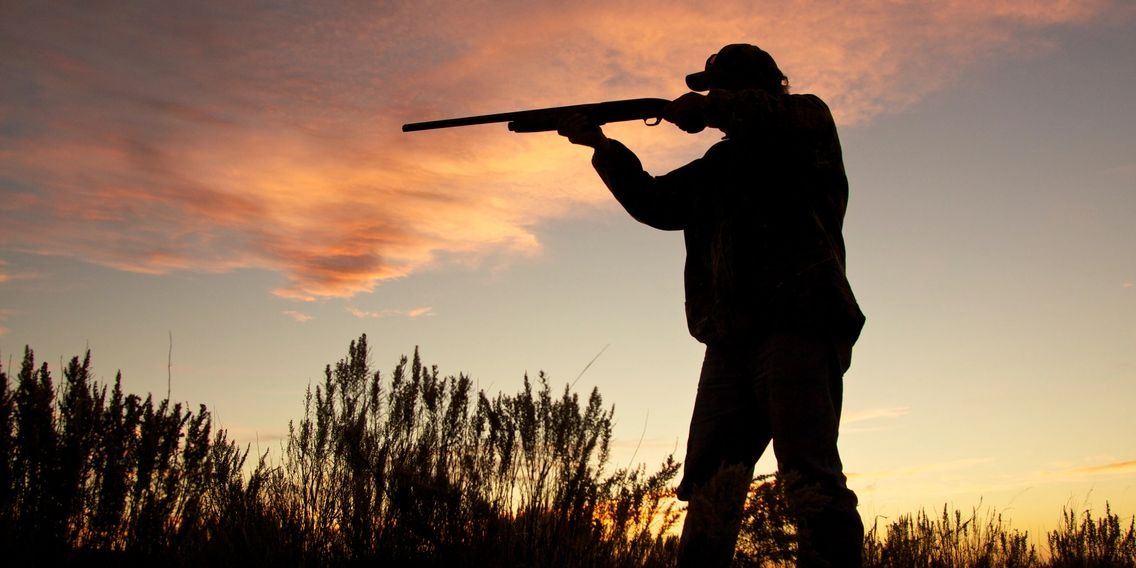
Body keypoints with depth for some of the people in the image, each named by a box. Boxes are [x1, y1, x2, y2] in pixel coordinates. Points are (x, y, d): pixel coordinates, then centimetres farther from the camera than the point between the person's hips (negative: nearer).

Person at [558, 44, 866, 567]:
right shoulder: (721, 164, 31)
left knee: (810, 473, -17)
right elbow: (654, 202, 32)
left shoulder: (808, 118, 11)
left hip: (798, 324, -7)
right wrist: (602, 146, 23)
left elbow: (772, 117, -13)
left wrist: (708, 107, 0)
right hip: (732, 341, 7)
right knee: (710, 484, 0)